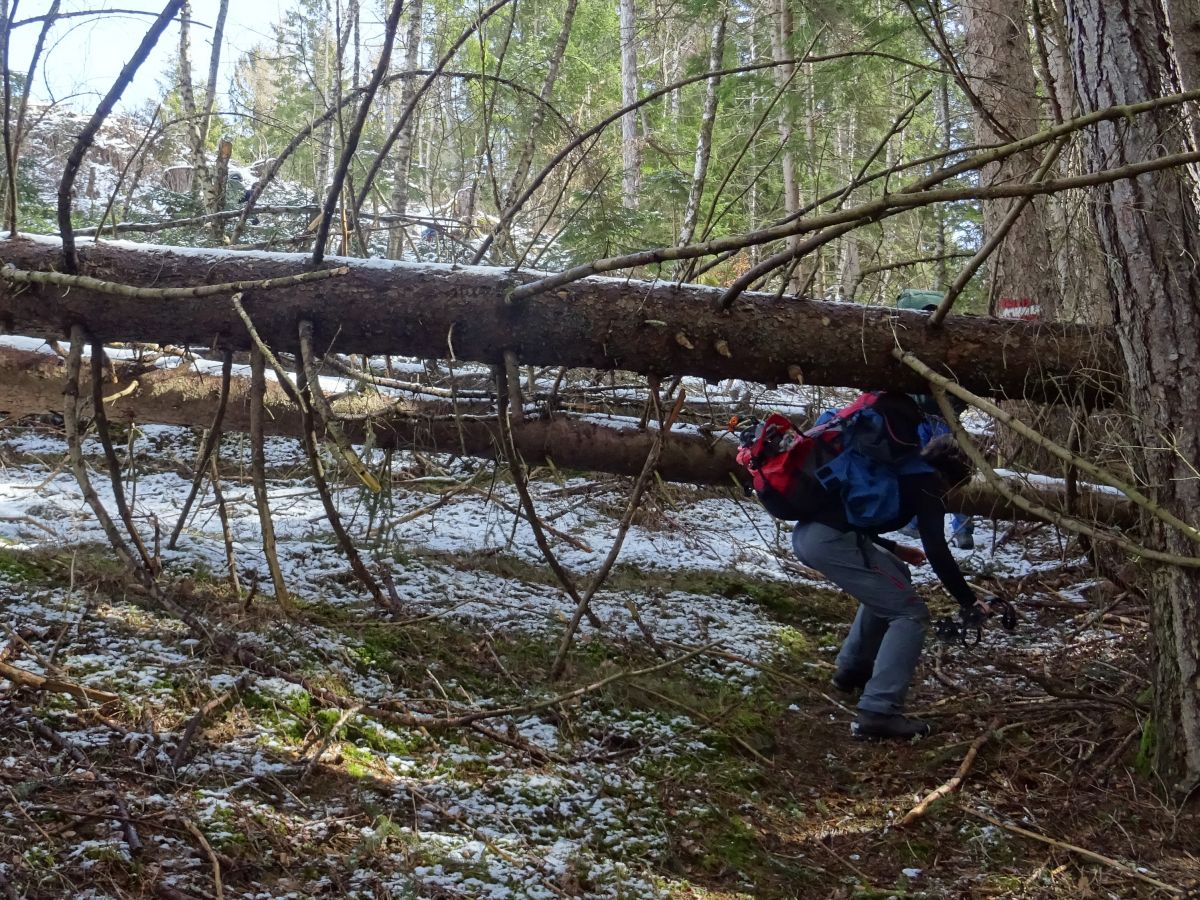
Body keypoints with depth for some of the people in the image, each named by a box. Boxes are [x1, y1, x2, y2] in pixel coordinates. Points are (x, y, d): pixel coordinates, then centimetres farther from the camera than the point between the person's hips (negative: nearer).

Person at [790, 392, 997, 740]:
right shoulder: (926, 481, 5)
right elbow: (937, 552, -2)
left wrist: (893, 549, 37)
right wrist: (969, 601, 7)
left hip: (807, 531, 10)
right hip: (830, 539, -10)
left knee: (892, 578, 31)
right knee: (910, 613, -2)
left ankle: (852, 672, 35)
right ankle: (878, 713, -12)